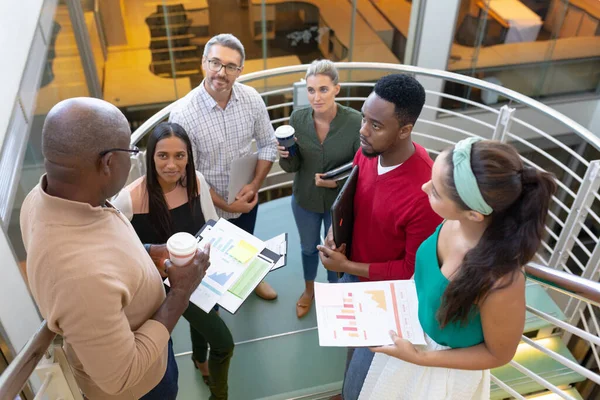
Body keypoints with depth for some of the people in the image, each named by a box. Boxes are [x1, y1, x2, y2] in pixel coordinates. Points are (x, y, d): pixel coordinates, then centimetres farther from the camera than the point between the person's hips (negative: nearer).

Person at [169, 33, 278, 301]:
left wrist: (255, 185, -14)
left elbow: (268, 144, -3)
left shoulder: (252, 99, -15)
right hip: (209, 207, -3)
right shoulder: (183, 113, -27)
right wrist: (225, 205, -19)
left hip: (246, 199, 4)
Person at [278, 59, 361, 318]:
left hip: (340, 202, -2)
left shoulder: (355, 121, -25)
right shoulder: (297, 118, -16)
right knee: (308, 247, 26)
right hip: (305, 200, 2)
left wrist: (338, 181, -28)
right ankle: (309, 290, 55)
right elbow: (292, 167, -8)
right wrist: (284, 156, -29)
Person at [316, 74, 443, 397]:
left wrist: (346, 266, -22)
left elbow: (415, 269, -24)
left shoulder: (425, 193, -38)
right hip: (354, 273, 7)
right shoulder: (367, 151, -16)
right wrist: (335, 228, -13)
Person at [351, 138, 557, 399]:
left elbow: (499, 354, -20)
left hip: (443, 373, -5)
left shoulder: (500, 281, -39)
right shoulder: (455, 222, -23)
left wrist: (419, 358, -20)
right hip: (411, 334, 5)